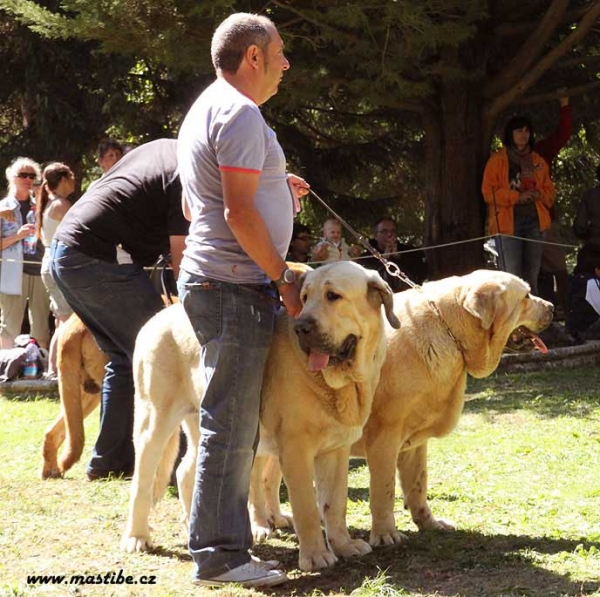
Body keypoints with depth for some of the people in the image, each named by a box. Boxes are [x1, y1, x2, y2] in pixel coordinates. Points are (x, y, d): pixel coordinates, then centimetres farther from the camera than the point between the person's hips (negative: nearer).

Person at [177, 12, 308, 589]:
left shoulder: (206, 109, 20)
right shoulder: (239, 113, -12)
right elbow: (238, 212, -20)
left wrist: (273, 190, 24)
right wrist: (284, 278, -12)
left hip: (214, 281, 10)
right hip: (235, 286, -10)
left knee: (234, 425, 13)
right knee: (230, 426, -7)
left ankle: (223, 543, 19)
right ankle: (218, 556, -4)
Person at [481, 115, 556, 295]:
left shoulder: (538, 161, 18)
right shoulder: (497, 160, 3)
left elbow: (550, 192, 19)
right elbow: (488, 192, -4)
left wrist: (539, 194, -4)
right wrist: (517, 196, -14)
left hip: (534, 221, 5)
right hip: (508, 222, -5)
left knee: (531, 276, 7)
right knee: (512, 278, -12)